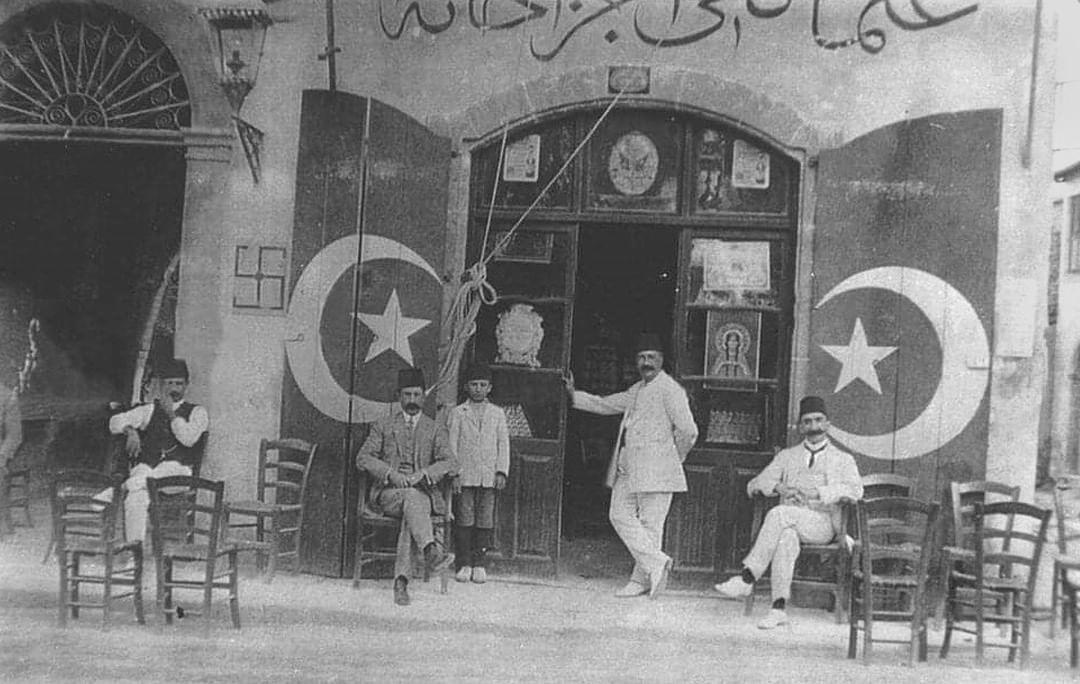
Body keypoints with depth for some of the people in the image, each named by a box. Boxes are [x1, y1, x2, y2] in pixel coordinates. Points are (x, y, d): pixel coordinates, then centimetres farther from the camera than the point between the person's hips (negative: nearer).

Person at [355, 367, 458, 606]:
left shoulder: (436, 430, 15)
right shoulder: (382, 426, 16)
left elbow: (450, 464, 0)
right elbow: (363, 458, 3)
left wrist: (421, 474, -18)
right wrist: (391, 473, -15)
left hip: (423, 492, 0)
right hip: (388, 493, 0)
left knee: (411, 514, -35)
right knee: (412, 498, -36)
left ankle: (401, 579, -42)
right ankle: (431, 550, -58)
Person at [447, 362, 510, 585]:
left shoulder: (497, 414, 11)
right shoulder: (457, 413, 6)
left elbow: (503, 444, 9)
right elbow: (452, 445, 3)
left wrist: (502, 472, -1)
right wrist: (454, 473, -6)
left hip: (488, 476, 1)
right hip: (465, 475, -1)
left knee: (485, 521, 1)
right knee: (464, 520, 0)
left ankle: (480, 564, 8)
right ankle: (464, 564, 7)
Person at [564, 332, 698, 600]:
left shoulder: (670, 389, -9)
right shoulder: (637, 390, 19)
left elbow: (688, 430, -15)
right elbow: (604, 405, 28)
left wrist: (674, 457, -2)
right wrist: (574, 395, 20)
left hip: (654, 469, -9)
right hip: (627, 468, 9)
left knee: (650, 524, -3)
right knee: (620, 516, 6)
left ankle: (642, 580, 4)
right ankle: (656, 562, 10)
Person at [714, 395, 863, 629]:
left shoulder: (842, 459, 17)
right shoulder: (787, 456, 24)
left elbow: (855, 490, -4)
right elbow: (754, 485, 14)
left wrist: (818, 492, -19)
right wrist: (778, 487, -10)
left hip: (822, 524, -2)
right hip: (789, 523, 2)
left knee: (780, 514, -34)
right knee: (786, 536, -37)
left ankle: (747, 578, -36)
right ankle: (779, 608, -42)